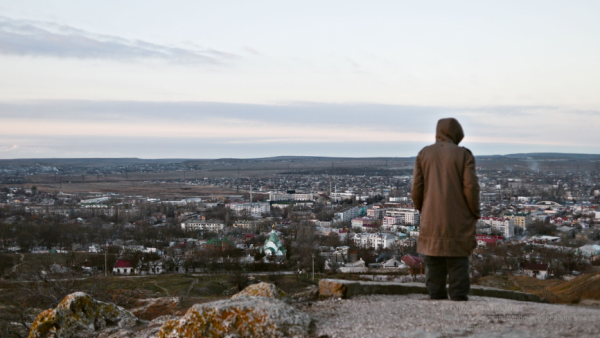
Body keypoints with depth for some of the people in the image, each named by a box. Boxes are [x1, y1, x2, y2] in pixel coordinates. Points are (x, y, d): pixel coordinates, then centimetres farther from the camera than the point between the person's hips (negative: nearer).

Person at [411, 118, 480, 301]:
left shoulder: (424, 154, 5)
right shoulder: (464, 155, -2)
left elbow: (417, 189, 1)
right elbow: (471, 188, -9)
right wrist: (475, 214, 5)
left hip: (431, 223, 2)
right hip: (458, 224, -2)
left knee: (434, 272, 7)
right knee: (458, 269, 2)